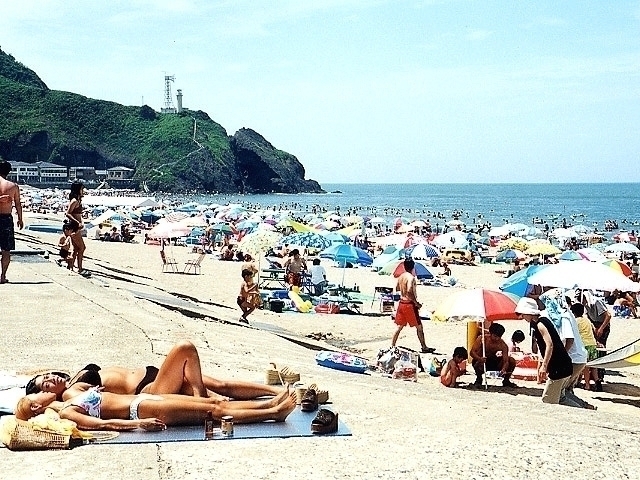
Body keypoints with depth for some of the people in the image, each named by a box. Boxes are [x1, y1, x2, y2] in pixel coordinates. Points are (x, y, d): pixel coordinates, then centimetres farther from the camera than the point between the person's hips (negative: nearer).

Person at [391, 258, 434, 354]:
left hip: (401, 303, 7)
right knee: (419, 326, 5)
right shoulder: (411, 277, -17)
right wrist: (416, 303, -19)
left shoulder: (400, 277, 6)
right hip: (409, 304, -7)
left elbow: (397, 288, 21)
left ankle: (392, 346, 13)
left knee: (399, 326, 14)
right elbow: (409, 292, -28)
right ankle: (424, 347, 11)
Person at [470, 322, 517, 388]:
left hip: (493, 362, 3)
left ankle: (506, 381, 7)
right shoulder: (482, 339, -23)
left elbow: (506, 361, -22)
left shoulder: (503, 345, -16)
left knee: (511, 361, -16)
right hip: (481, 361, -3)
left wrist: (503, 369, -45)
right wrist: (479, 358, -50)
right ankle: (479, 379, -4)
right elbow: (472, 352, -28)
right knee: (479, 364, -40)